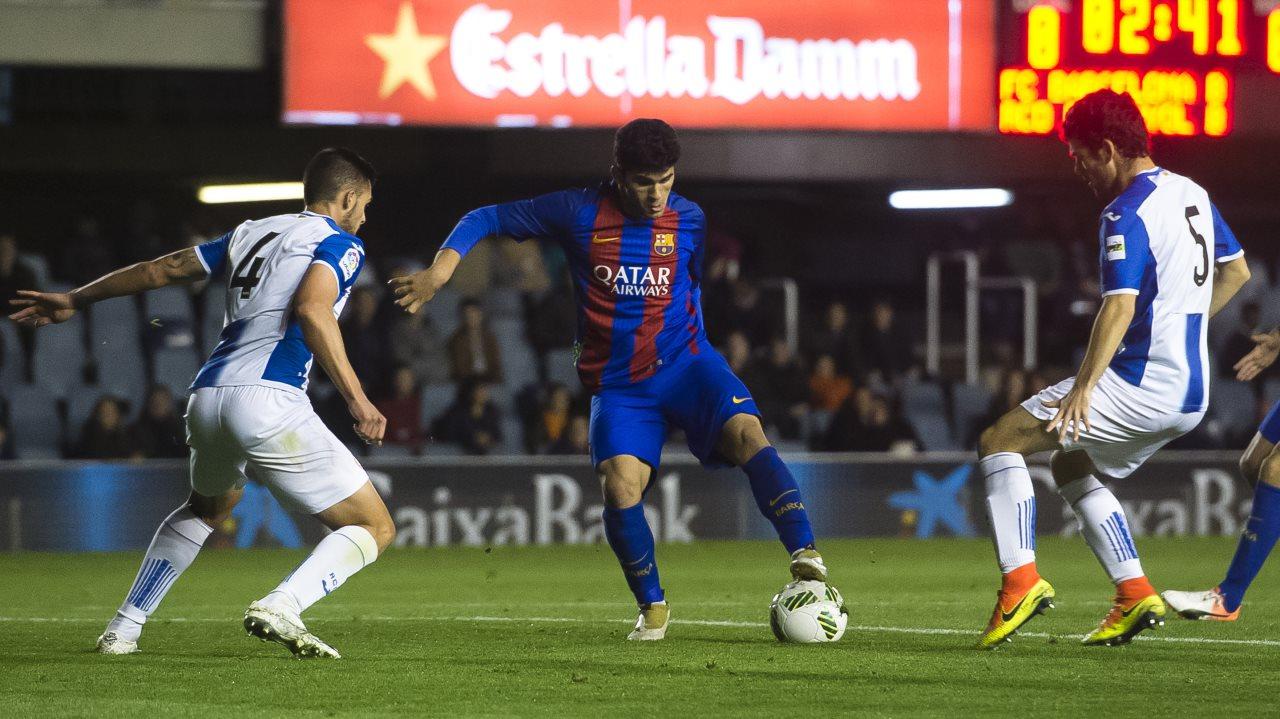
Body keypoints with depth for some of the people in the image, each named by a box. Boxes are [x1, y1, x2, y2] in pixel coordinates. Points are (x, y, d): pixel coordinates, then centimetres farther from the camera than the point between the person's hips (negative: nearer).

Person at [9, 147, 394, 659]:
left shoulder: (251, 234, 25)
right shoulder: (341, 244, 5)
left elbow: (163, 268, 31)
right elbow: (311, 308, -15)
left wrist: (75, 300, 42)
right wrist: (357, 400, -20)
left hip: (206, 400, 7)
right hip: (268, 401, -7)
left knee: (206, 507, 37)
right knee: (375, 529, 0)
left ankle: (123, 629, 32)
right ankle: (280, 608, -24)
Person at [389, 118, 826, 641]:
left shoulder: (690, 222, 3)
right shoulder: (579, 214, -2)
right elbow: (485, 220, 5)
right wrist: (440, 270, -7)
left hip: (685, 363, 0)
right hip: (617, 384, 0)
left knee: (747, 434, -28)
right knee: (620, 486, -20)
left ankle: (803, 555, -33)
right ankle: (652, 607, 4)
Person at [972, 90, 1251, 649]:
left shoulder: (1126, 214, -15)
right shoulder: (1192, 194, 13)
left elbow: (1120, 305, -27)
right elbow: (1235, 270, 26)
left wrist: (1083, 389, -33)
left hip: (1139, 386, -9)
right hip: (1192, 397, 9)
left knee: (1000, 440, -3)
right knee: (1071, 466, 26)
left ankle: (1021, 579, -14)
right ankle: (1134, 595, 15)